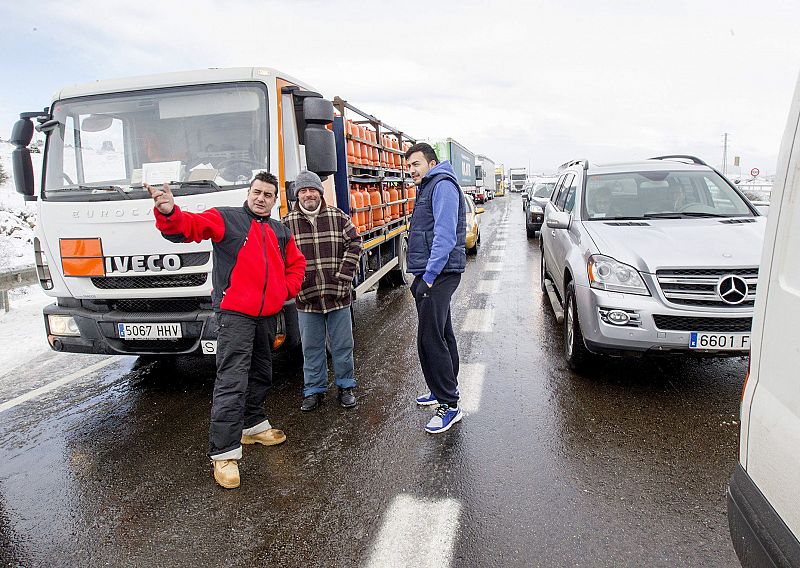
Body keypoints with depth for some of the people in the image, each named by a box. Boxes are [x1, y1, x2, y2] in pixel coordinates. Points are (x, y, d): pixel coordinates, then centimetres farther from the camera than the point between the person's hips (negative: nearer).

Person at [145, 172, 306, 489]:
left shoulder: (280, 232, 15)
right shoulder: (225, 219, -3)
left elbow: (296, 264, 25)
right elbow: (188, 227, -17)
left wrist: (286, 290, 8)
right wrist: (169, 213, -39)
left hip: (267, 315, 7)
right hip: (235, 313, -7)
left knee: (261, 374, 20)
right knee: (232, 382, -11)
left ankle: (252, 426, 39)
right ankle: (224, 453, -5)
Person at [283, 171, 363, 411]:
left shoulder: (338, 217, 2)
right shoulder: (287, 223, 1)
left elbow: (354, 244, 1)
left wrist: (344, 276, -8)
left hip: (338, 295, 0)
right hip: (306, 298, 0)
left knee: (342, 345, 10)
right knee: (311, 347, 10)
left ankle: (345, 387, 26)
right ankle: (314, 390, 25)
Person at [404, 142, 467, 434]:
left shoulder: (443, 185, -11)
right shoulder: (427, 188, 21)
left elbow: (445, 235, -22)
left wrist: (430, 275, -23)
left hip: (438, 274, -11)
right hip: (431, 275, 11)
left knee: (431, 340, -11)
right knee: (442, 335, 18)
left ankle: (449, 405, -3)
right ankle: (444, 390, 31)